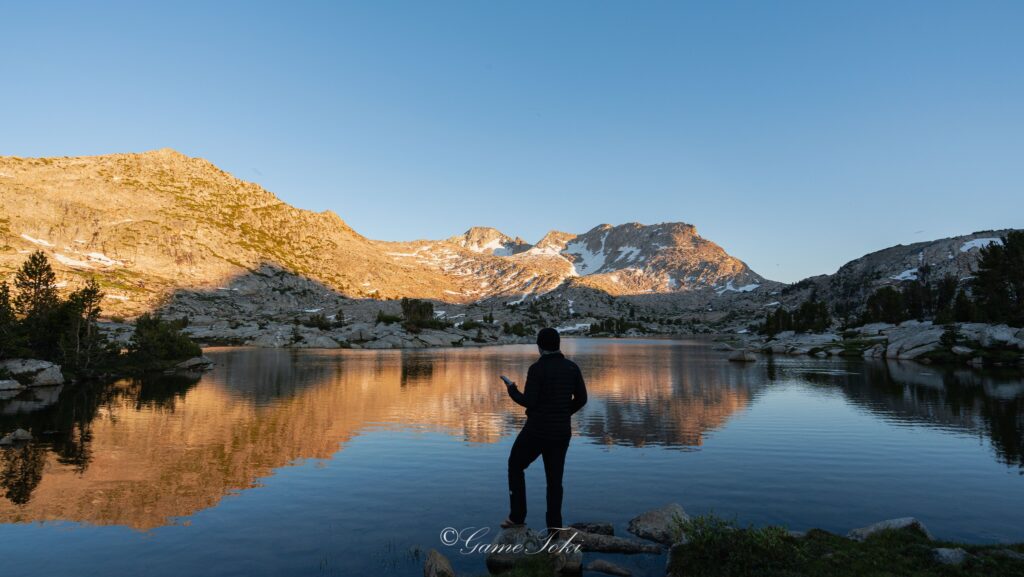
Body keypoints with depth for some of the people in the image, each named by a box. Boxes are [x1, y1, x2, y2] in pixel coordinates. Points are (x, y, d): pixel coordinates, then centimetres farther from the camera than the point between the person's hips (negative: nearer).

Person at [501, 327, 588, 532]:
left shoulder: (537, 368, -15)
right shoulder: (572, 367, 1)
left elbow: (529, 402, -17)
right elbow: (581, 399, 3)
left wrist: (512, 391, 3)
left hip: (537, 430, -4)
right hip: (561, 432, 5)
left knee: (515, 465, 18)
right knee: (554, 478, 16)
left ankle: (517, 515, 17)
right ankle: (554, 525, 15)